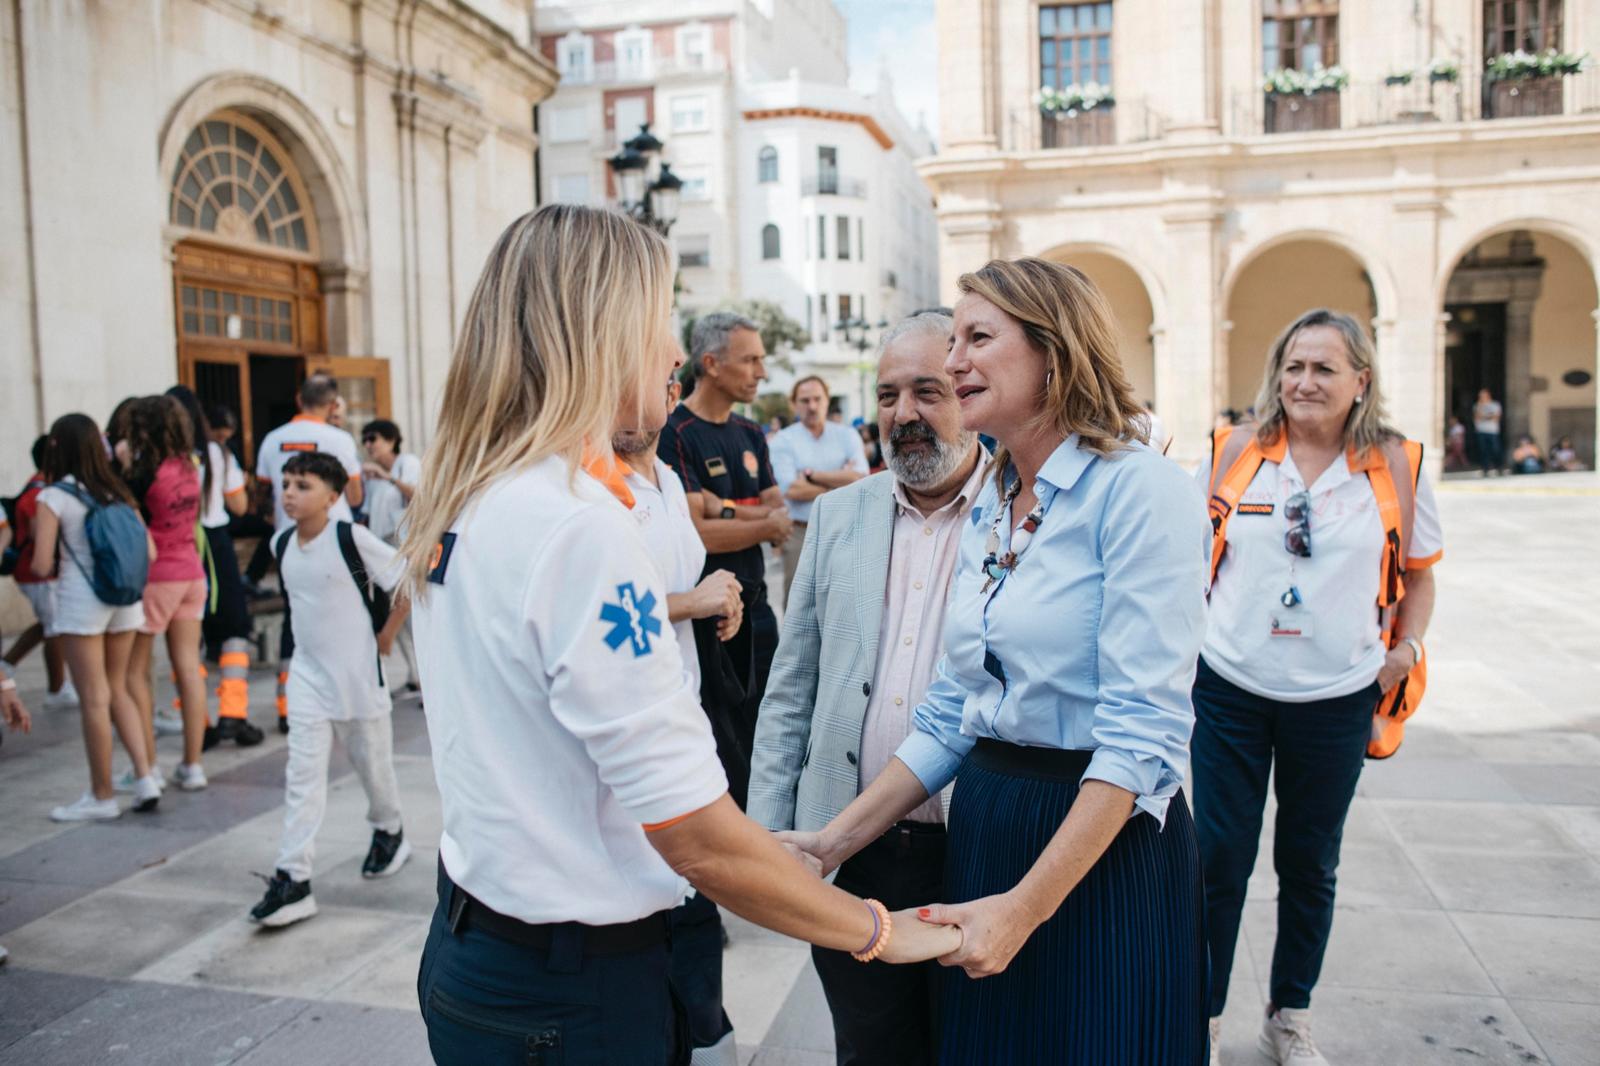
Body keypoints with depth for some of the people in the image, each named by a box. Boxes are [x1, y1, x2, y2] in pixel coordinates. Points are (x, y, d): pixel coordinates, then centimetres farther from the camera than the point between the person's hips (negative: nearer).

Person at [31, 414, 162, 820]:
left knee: (94, 699, 4)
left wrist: (60, 567, 9)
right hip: (125, 600, 5)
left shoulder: (53, 498, -8)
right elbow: (149, 552, 5)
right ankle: (145, 777, 10)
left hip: (80, 603, -5)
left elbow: (42, 566, -12)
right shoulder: (118, 493, 6)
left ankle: (102, 796, 14)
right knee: (117, 689, 17)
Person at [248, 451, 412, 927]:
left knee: (372, 761, 13)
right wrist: (310, 636, 13)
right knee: (302, 775, -2)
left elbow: (408, 581, -12)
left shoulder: (351, 537, -16)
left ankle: (389, 833, 39)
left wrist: (385, 635, -7)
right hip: (307, 672, 4)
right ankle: (293, 879, -1)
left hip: (357, 672, -4)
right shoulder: (282, 544, 3)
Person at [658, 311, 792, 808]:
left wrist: (726, 510, -12)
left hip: (754, 607, 7)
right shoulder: (675, 434, -12)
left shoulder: (750, 435, 12)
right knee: (723, 750, 1)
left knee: (762, 739, 15)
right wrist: (766, 524, -7)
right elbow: (695, 533, -19)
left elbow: (780, 516, 6)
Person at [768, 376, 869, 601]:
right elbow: (791, 490, -14)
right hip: (800, 534, -2)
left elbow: (860, 480, -8)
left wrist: (811, 475, -10)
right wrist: (840, 482, -6)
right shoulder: (783, 441, -1)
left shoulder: (847, 436, 7)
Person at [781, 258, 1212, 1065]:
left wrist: (1027, 905, -22)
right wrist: (834, 840, 2)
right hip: (984, 829, 7)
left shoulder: (1141, 491, -14)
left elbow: (1143, 734, -19)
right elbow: (950, 714, 9)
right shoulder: (990, 507, 9)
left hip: (1104, 850, -6)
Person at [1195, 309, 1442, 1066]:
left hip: (1336, 698, 1)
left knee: (1309, 863, 15)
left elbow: (1420, 571, 11)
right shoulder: (1235, 452, -3)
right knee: (1219, 858, 5)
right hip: (1230, 691, -1)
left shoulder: (1395, 465, -1)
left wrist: (1406, 648, -1)